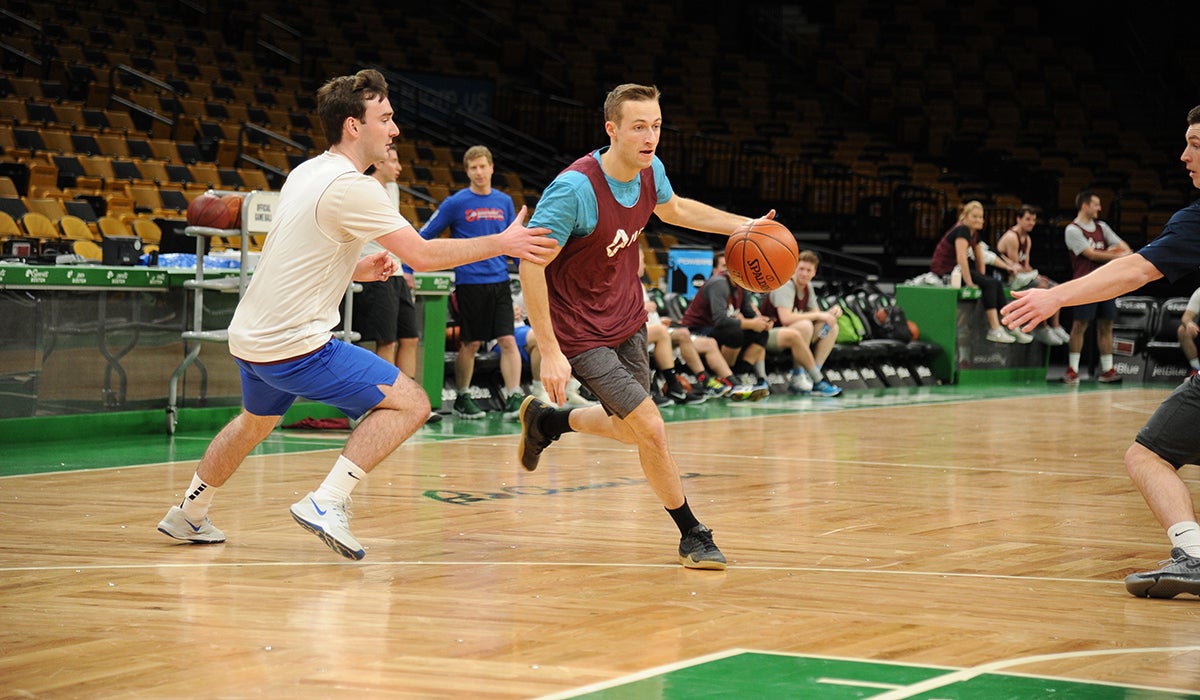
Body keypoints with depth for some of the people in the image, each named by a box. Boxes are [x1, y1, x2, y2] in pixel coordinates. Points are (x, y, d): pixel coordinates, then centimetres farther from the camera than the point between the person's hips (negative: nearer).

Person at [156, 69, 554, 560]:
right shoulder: (352, 187, -17)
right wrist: (502, 244, -11)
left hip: (249, 336, 9)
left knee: (255, 422, 34)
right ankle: (327, 502, -14)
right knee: (409, 403, -7)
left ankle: (188, 516, 45)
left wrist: (358, 270, 13)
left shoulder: (305, 173, 12)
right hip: (295, 344, -9)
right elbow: (422, 254, -18)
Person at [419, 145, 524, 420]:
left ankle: (514, 397, -7)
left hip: (500, 282, 3)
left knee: (508, 340, -6)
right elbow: (423, 237, 1)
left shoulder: (504, 202, 9)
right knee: (470, 344, 4)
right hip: (469, 282, -3)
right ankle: (462, 398, 18)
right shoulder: (456, 203, -3)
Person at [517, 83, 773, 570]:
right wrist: (550, 352, -27)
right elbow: (531, 265, -25)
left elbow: (672, 208, 18)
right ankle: (693, 536, 6)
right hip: (580, 330, -8)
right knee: (651, 429, -13)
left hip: (627, 319, 8)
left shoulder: (649, 171, -6)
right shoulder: (574, 189, -29)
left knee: (628, 430, 20)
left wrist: (742, 225, 8)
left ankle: (546, 420, 47)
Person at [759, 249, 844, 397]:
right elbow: (786, 318, -32)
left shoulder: (807, 287, 8)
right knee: (805, 326, -34)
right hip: (768, 336, -9)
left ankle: (810, 375, -11)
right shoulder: (785, 286, -18)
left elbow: (818, 316, 12)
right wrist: (818, 315, -24)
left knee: (832, 328, -2)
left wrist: (830, 313, -12)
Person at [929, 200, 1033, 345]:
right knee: (989, 284, -19)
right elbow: (961, 258, -27)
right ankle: (995, 330, -20)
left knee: (996, 284, -2)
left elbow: (980, 260, 14)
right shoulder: (962, 230, -18)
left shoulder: (974, 233, 11)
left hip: (956, 269, 9)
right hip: (943, 271, -9)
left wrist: (982, 278, 5)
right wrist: (970, 283, -26)